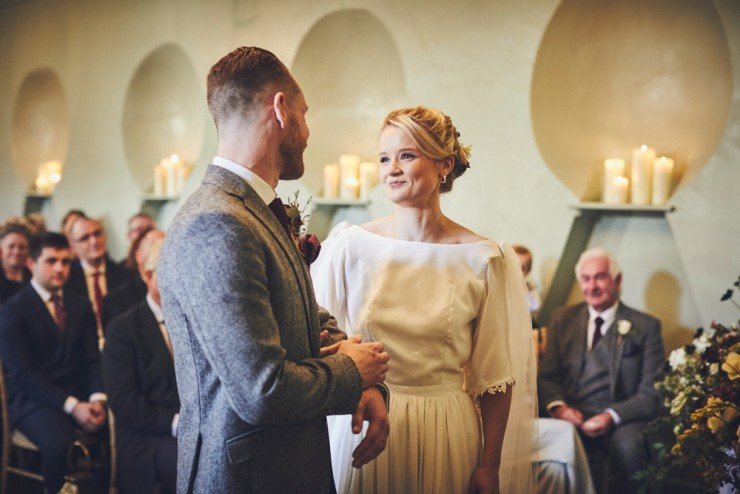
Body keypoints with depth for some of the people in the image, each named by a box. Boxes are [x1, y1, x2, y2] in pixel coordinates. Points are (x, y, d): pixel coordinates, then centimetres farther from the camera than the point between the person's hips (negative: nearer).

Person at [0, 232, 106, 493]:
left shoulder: (81, 305, 14)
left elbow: (93, 359, 10)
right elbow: (22, 373, -11)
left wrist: (97, 398, -11)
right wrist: (71, 406, -20)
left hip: (79, 393, 5)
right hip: (34, 399, -5)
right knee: (60, 442, -35)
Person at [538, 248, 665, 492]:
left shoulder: (645, 326, 7)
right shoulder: (562, 319, 16)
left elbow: (651, 394, 1)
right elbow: (547, 375, 12)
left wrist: (612, 416, -17)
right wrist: (558, 405, -11)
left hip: (620, 420, -1)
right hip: (571, 417, 2)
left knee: (629, 445, -35)